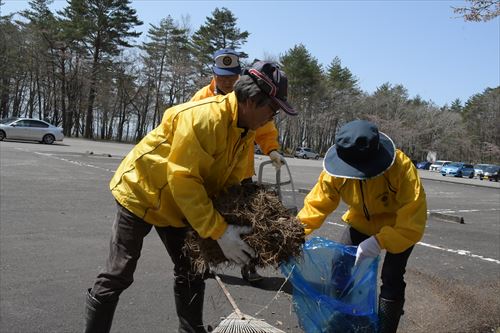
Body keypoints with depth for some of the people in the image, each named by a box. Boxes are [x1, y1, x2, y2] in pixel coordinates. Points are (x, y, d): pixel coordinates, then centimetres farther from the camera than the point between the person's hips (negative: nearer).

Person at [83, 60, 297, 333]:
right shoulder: (202, 117, -32)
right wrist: (219, 231, -33)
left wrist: (236, 222, -15)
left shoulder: (246, 131, -4)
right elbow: (182, 180, -33)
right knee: (118, 276, 1)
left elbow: (230, 182, -1)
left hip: (179, 204, 8)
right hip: (141, 192, -8)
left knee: (191, 272, 12)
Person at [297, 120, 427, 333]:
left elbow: (414, 221, -39)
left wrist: (378, 242, -51)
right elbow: (317, 203, -21)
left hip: (400, 226, -3)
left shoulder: (401, 168, -38)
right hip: (362, 223, 4)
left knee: (391, 279, -13)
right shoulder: (335, 171, -27)